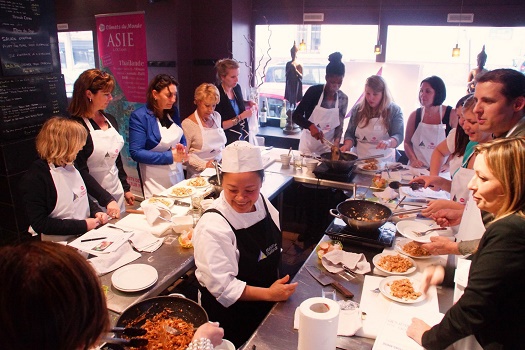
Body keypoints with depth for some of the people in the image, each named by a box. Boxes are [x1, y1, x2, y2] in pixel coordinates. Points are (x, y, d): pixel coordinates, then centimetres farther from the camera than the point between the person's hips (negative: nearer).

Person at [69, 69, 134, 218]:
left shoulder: (110, 120, 7)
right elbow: (80, 171, -18)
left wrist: (126, 188, 17)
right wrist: (107, 200, -22)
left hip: (117, 192, 7)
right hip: (95, 200, -7)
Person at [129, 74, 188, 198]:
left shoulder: (173, 111, 3)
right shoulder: (139, 116, -14)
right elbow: (136, 153, -18)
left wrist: (182, 149, -10)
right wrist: (170, 156, -21)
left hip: (177, 175, 6)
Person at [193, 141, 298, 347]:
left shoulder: (262, 202, -11)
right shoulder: (213, 227, -32)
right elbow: (222, 286, -27)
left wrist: (276, 289, 6)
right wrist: (268, 294, -27)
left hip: (265, 304, 6)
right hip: (228, 312, -6)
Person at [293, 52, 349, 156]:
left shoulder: (343, 99, -2)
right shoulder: (314, 91, -12)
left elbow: (339, 126, 2)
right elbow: (295, 115, -14)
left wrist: (336, 142, -17)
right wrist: (311, 126, -31)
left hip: (328, 147, 2)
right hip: (308, 144, -2)